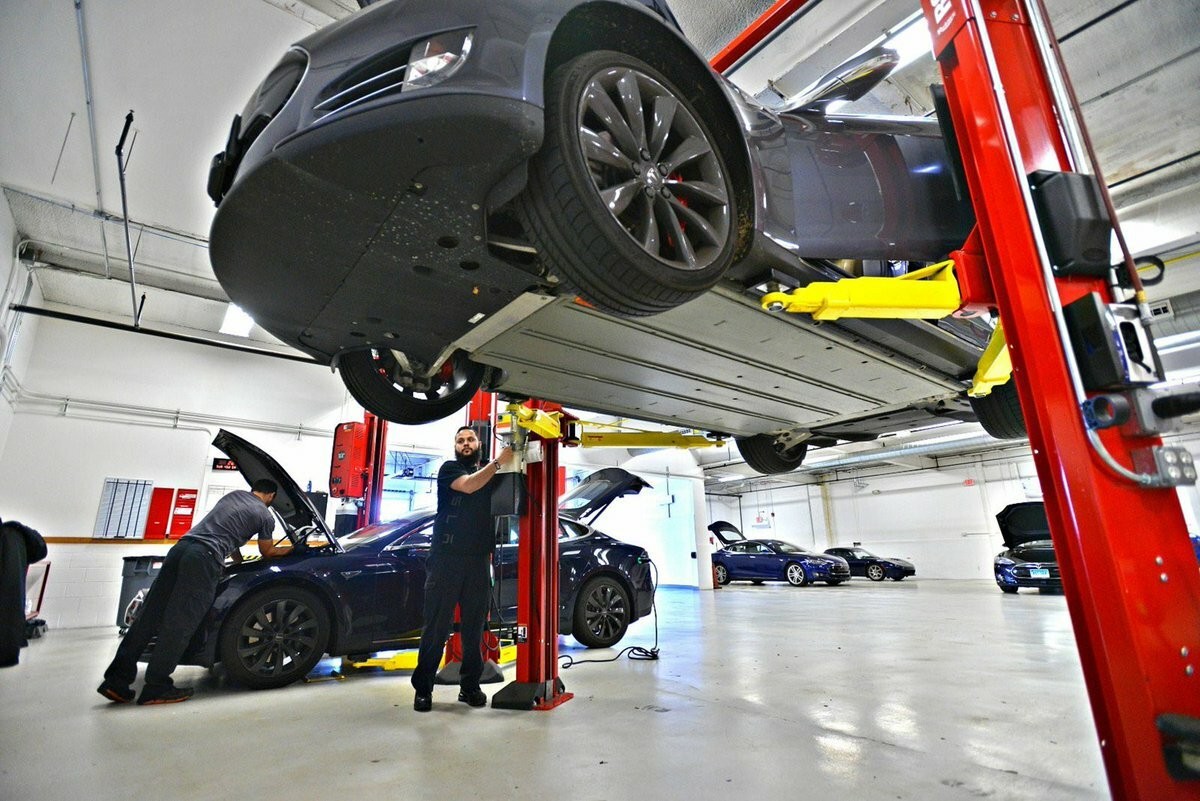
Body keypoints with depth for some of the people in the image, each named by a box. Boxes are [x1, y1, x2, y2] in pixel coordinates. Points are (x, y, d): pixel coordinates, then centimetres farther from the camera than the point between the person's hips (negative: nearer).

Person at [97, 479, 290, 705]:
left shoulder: (233, 495, 26)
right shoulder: (265, 516, 8)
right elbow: (267, 552, 21)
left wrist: (240, 562, 47)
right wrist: (288, 550, 41)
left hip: (181, 547, 7)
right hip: (205, 558, -7)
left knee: (148, 616, 8)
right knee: (179, 624, -4)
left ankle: (116, 680, 10)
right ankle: (156, 687, 0)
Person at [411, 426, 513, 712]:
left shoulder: (490, 474, 17)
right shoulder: (449, 469, 5)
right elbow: (468, 485, -15)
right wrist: (498, 462, -18)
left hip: (479, 562, 4)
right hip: (445, 559, -3)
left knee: (474, 628, 9)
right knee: (436, 627, 1)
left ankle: (470, 686, 20)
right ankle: (423, 688, 12)